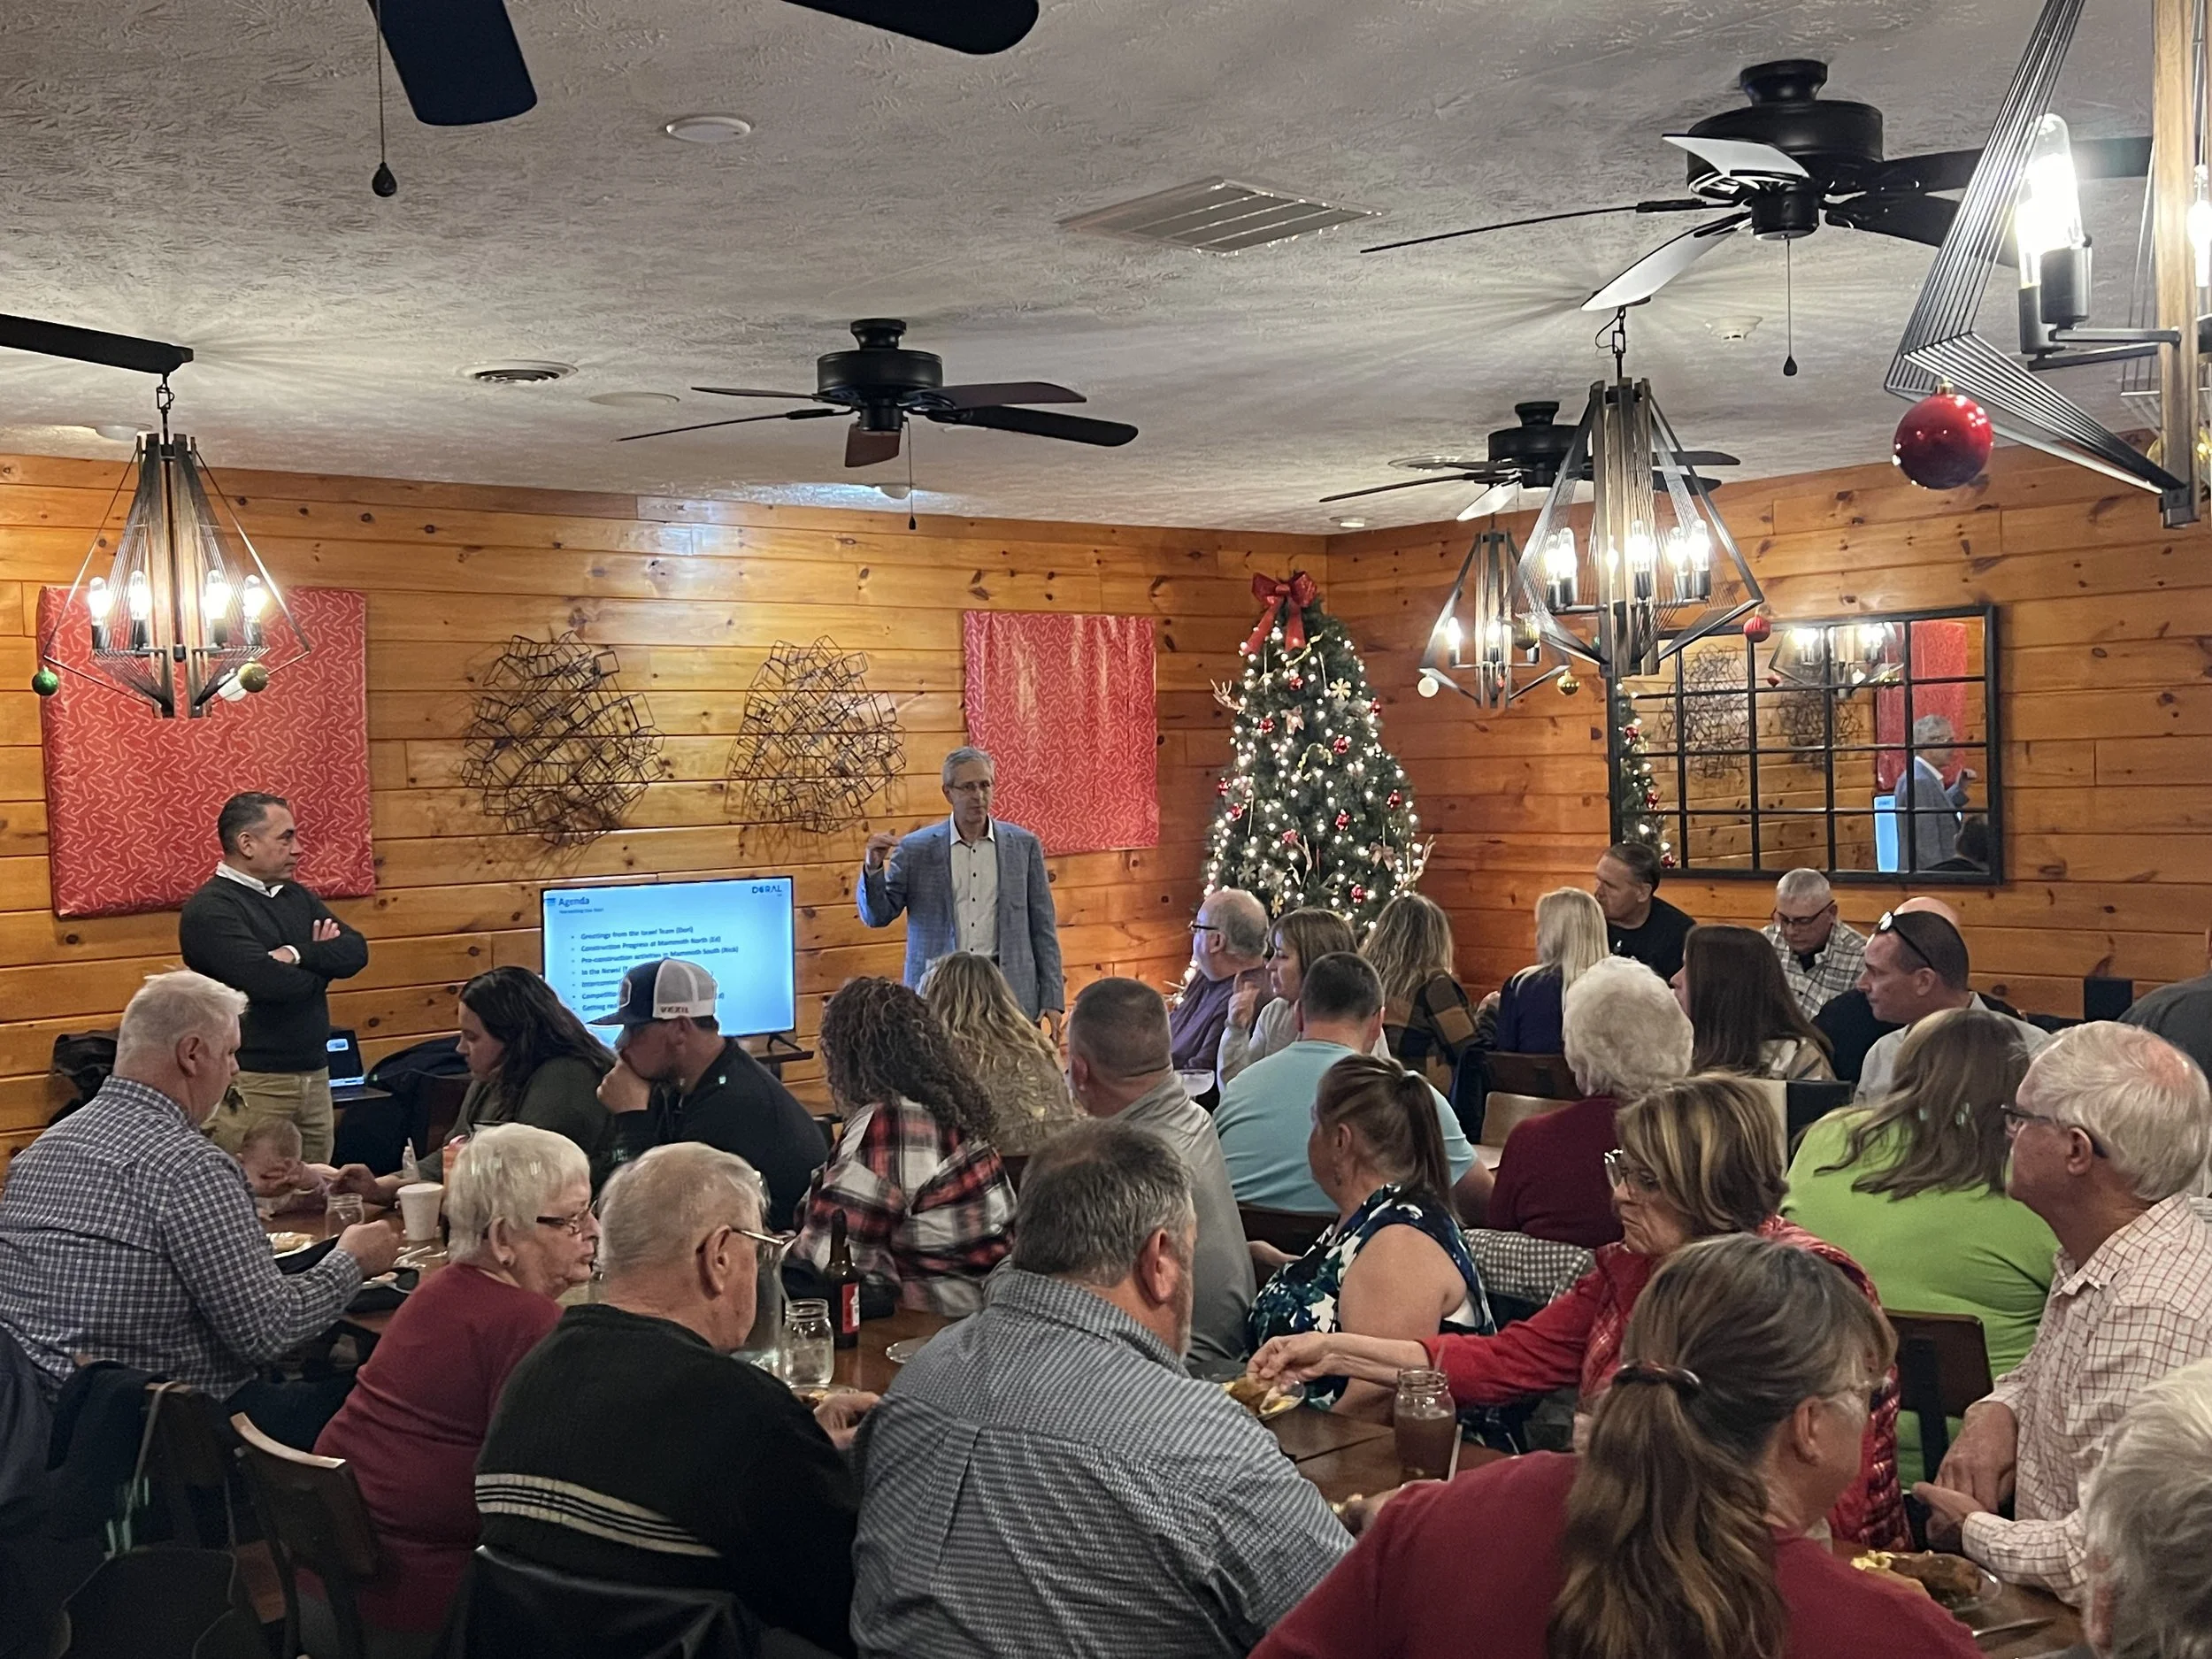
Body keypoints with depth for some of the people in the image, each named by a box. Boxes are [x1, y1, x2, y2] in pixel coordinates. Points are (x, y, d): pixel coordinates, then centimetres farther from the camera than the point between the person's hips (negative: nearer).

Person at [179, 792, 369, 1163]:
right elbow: (266, 980, -21)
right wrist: (321, 961, -2)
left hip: (314, 1075, 7)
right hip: (251, 1085, -7)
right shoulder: (210, 909, -9)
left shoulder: (296, 897, 14)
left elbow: (355, 952, 4)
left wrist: (296, 954, -14)